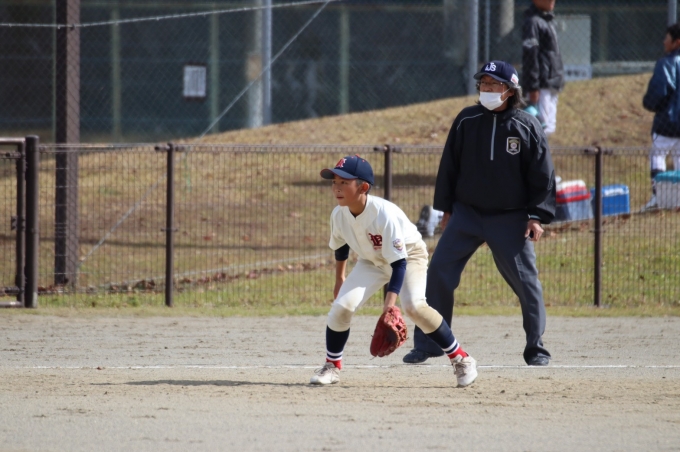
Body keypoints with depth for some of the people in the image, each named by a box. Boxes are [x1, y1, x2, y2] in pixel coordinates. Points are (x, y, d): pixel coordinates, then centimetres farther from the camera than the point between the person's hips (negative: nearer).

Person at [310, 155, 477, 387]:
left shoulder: (384, 213, -36)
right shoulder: (339, 215, -18)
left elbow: (398, 261, -33)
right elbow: (340, 247, 6)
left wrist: (390, 299, -41)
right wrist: (339, 279, 18)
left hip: (409, 255, -6)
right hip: (372, 261, 6)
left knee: (413, 305, -29)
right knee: (342, 306, -11)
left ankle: (460, 359, -15)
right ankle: (332, 366, 10)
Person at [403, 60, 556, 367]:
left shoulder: (526, 126, -3)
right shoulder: (466, 121, 4)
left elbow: (542, 176, -2)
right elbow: (449, 166, 10)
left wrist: (537, 216, -8)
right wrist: (446, 208, 8)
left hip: (510, 220, -2)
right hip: (465, 214, 2)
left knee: (526, 281, -3)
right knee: (438, 272, -4)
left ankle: (536, 349, 11)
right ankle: (427, 344, 4)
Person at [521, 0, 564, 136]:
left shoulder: (548, 20, 17)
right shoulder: (533, 22, -12)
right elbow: (529, 56, -17)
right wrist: (533, 88, -21)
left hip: (552, 87, 10)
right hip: (541, 87, -10)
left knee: (549, 127, 12)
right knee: (543, 128, -14)